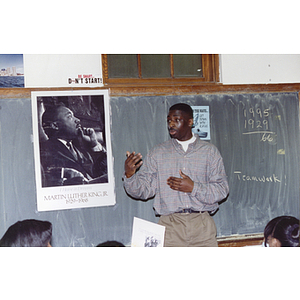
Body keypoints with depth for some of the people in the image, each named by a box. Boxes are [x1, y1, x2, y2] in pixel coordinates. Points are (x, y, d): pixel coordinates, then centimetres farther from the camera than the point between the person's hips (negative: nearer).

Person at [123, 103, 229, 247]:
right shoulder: (158, 153, 12)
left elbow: (221, 190, 2)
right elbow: (143, 190, 5)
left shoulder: (209, 151, 10)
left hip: (202, 225, 0)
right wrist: (129, 175, -15)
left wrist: (193, 187, -12)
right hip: (170, 226, 0)